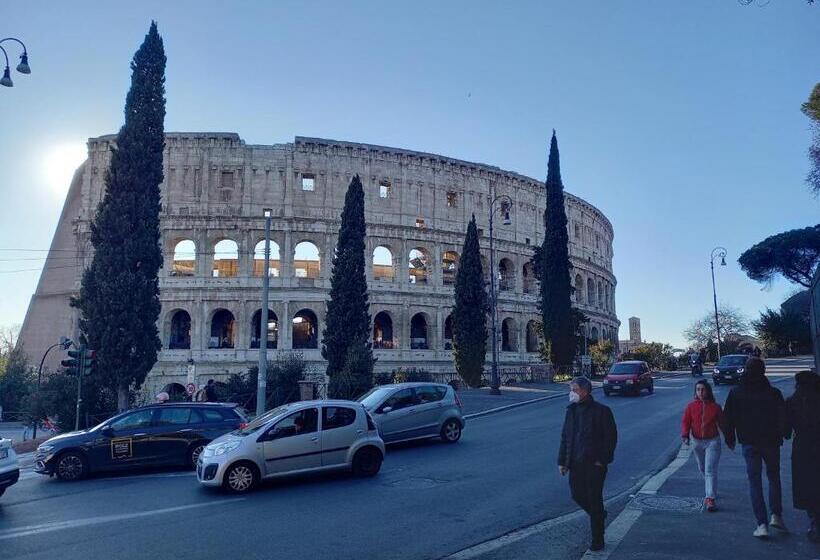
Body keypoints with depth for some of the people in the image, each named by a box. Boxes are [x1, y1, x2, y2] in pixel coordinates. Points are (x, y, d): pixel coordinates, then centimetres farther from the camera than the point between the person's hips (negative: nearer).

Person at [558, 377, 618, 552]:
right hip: (575, 463, 6)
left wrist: (602, 460, -13)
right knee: (577, 495, 10)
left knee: (594, 500, 2)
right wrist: (562, 461, 8)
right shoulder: (571, 410, 7)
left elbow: (611, 437, -9)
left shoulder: (601, 411, -10)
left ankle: (597, 541, 16)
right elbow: (565, 437, 11)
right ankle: (599, 515, 40)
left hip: (594, 464, -6)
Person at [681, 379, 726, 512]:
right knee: (702, 469, 17)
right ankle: (711, 491, 39)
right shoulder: (691, 406, -2)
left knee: (710, 470, -12)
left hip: (712, 442, -3)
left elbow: (722, 423, 4)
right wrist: (685, 435, -16)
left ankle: (711, 498, -13)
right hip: (697, 442, 3)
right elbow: (685, 422, -2)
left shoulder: (715, 407, -4)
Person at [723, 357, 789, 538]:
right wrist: (780, 436, 11)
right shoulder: (774, 393, -7)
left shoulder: (735, 393, -4)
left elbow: (727, 418, 0)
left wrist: (730, 439, 12)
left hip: (749, 443, 0)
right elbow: (783, 417, -5)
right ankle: (776, 515, 10)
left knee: (754, 482, 4)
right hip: (771, 442, 0)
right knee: (774, 477, 18)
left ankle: (762, 524, -1)